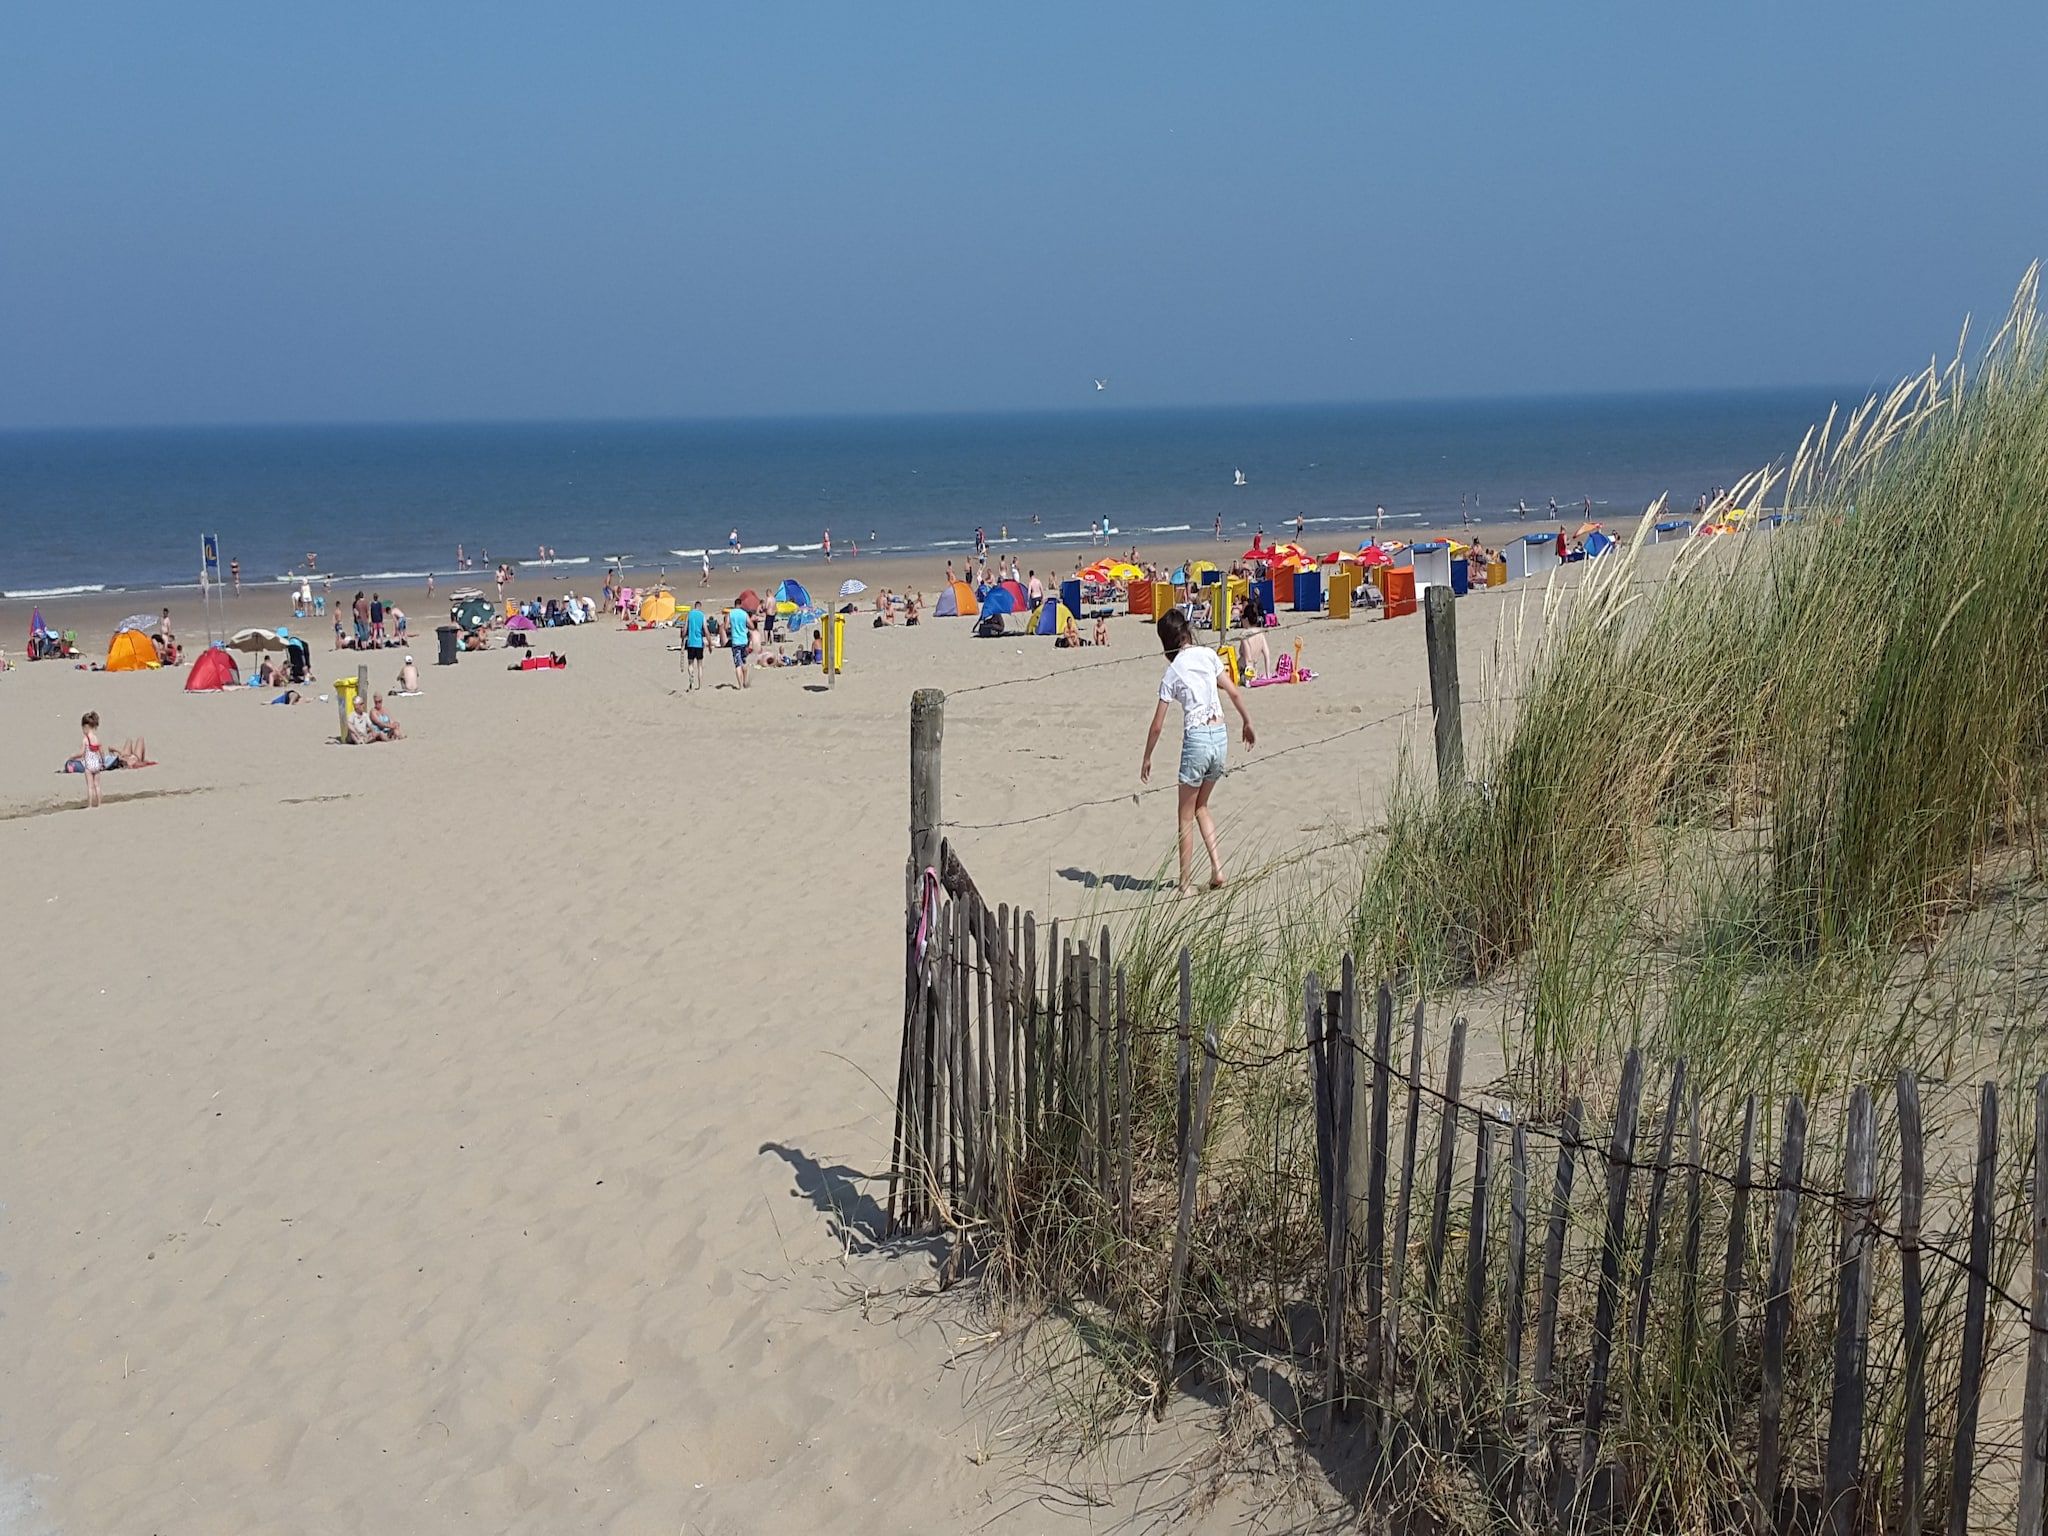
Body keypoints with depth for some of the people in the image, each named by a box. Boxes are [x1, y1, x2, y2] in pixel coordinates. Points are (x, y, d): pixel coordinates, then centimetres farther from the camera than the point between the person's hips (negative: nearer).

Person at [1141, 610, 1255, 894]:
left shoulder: (1171, 674, -5)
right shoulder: (1208, 655, 3)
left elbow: (1157, 725, -1)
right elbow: (1233, 693, 5)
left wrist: (1146, 759, 10)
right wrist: (1248, 724, 19)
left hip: (1196, 739, -4)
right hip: (1221, 737, 4)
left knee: (1186, 817, 8)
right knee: (1201, 806, 23)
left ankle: (1185, 883, 11)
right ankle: (1217, 866, 11)